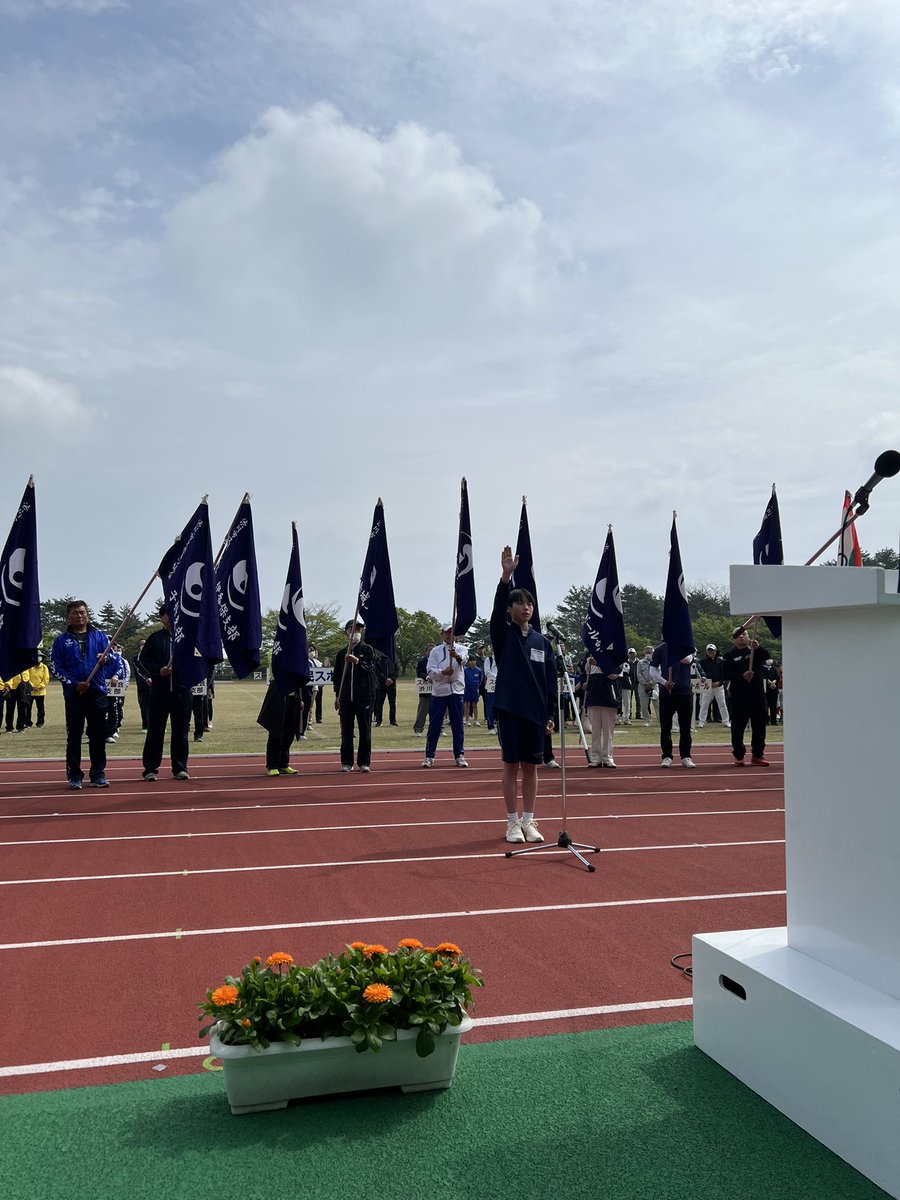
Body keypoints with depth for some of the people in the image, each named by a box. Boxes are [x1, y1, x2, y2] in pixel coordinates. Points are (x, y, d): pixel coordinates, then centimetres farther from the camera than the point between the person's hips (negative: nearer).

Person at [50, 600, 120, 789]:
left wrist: (107, 657, -22)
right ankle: (74, 776, 9)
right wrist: (74, 683, -9)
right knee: (74, 735, 2)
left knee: (98, 734, 4)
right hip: (73, 693, -1)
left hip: (97, 692, 1)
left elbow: (113, 657, 3)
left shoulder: (99, 635, 11)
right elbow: (56, 667, 2)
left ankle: (98, 774, 12)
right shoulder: (61, 640, 7)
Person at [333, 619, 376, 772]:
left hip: (365, 696, -2)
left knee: (365, 730, -1)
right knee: (346, 731, 5)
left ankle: (364, 762, 6)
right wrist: (337, 696, 11)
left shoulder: (367, 650, 5)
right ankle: (346, 762, 13)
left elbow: (369, 668, -8)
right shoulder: (341, 653, 13)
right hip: (346, 697, 3)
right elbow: (337, 676, 15)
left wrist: (357, 661, -26)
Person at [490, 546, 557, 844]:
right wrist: (506, 575, -33)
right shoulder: (503, 635, 0)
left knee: (531, 767, 8)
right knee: (511, 766, 3)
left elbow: (550, 681, 8)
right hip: (510, 710, -3)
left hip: (536, 712, 3)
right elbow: (496, 611, -20)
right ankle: (513, 823, 13)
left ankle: (528, 822, 17)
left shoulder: (542, 641, 8)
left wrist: (551, 714, 2)